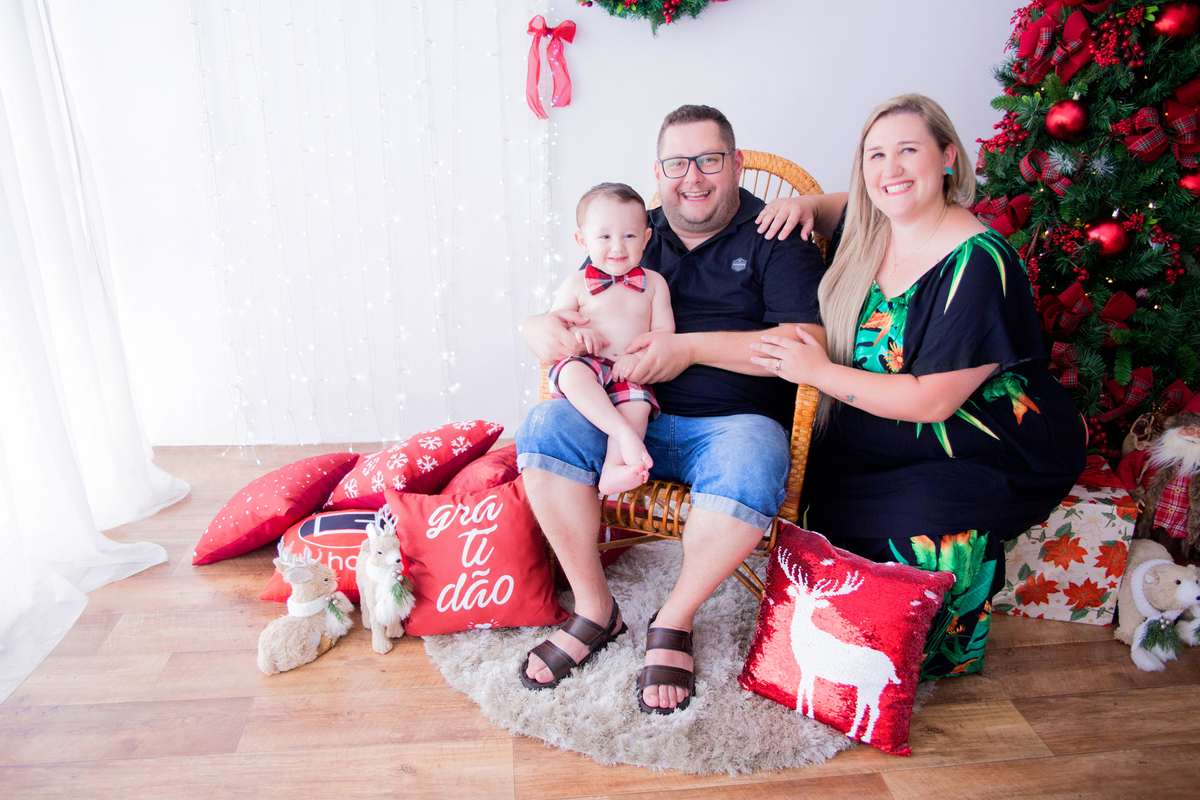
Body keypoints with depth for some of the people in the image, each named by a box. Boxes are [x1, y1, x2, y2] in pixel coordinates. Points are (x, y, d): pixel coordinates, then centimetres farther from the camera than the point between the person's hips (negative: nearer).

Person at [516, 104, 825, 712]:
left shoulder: (775, 237, 4)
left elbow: (805, 345, -9)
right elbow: (571, 317, 15)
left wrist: (690, 347, -16)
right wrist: (543, 328, -12)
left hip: (735, 422, -3)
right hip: (634, 415, 4)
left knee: (751, 471, -36)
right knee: (545, 425, -23)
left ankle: (674, 622, -8)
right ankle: (594, 610, -7)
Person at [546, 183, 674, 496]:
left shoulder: (653, 282, 11)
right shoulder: (576, 284, 7)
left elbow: (664, 330, 7)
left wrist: (639, 355, -13)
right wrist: (575, 332, -15)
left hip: (631, 375, 1)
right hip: (586, 365, -1)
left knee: (638, 405, -31)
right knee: (572, 373, -36)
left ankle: (614, 469, -30)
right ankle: (625, 434, -40)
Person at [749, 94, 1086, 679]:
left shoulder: (978, 265, -21)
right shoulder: (871, 231, -1)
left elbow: (931, 401, -23)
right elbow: (846, 209, 26)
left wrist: (819, 372, -19)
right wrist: (805, 206, 2)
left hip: (1007, 455, -6)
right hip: (888, 438, 6)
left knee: (922, 520, -31)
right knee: (814, 483, -18)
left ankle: (943, 653, 0)